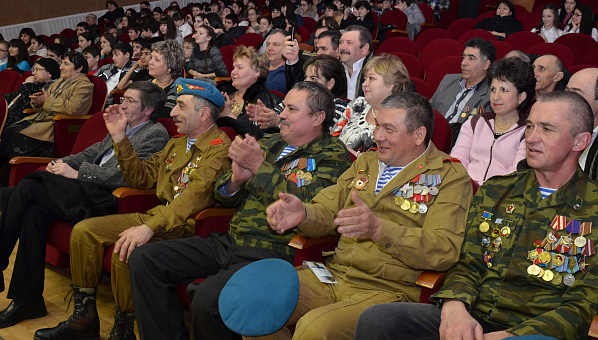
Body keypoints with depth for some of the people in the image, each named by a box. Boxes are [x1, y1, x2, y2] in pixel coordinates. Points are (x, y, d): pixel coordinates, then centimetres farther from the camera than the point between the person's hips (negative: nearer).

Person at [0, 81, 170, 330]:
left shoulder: (156, 134, -4)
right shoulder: (122, 127, 25)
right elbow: (93, 152, 27)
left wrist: (76, 173, -12)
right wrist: (64, 162, 6)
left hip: (104, 200, -8)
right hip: (87, 191, 8)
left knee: (26, 189, -19)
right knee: (35, 211, -18)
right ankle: (28, 300, -11)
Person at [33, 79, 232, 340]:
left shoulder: (220, 149, -12)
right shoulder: (176, 144, 20)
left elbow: (196, 195, -27)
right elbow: (142, 177, 22)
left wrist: (150, 227, -37)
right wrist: (119, 137, 13)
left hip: (187, 227, -9)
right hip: (156, 217, 9)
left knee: (125, 251, -32)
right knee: (84, 230, -1)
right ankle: (84, 318, 6)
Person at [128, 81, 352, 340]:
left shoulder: (333, 155, 0)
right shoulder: (269, 144, 19)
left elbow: (308, 206, -17)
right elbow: (222, 195, 19)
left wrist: (259, 166, -14)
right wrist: (237, 178, -5)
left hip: (273, 251, -7)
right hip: (230, 241, 8)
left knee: (207, 300, -32)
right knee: (143, 259, -3)